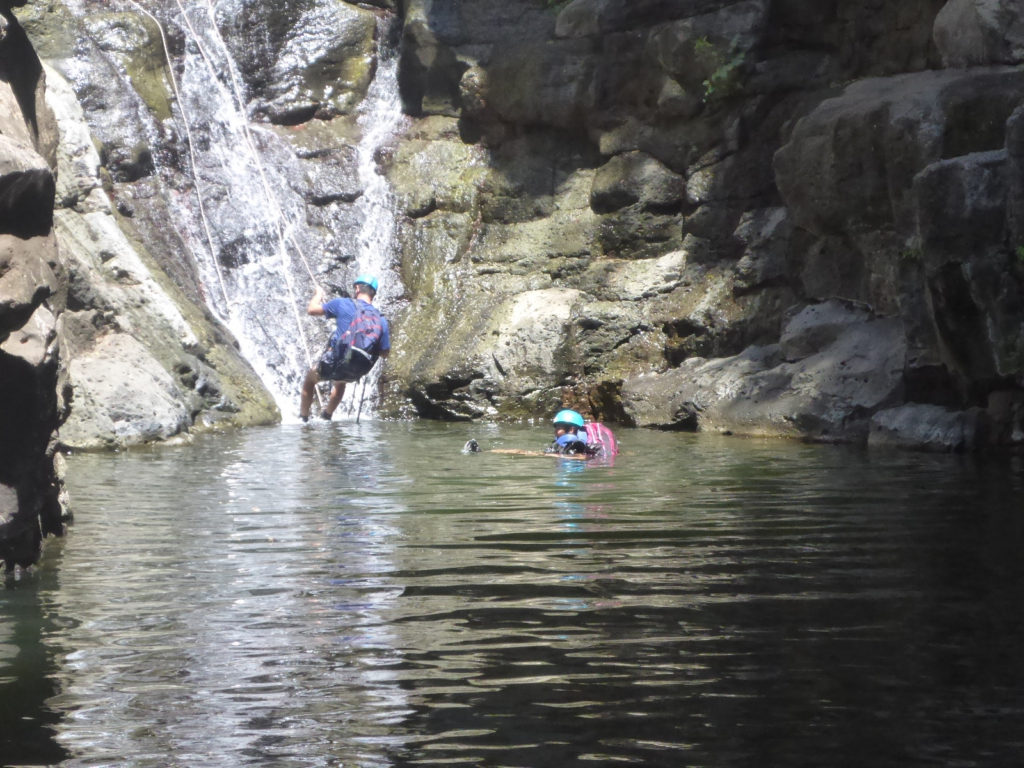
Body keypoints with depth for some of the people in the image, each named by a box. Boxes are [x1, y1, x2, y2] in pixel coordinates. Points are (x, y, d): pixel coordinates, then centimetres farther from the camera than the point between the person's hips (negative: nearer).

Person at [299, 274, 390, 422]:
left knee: (309, 378, 30)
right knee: (340, 382, 41)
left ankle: (303, 417, 33)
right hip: (356, 373, 4)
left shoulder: (343, 304, -7)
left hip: (334, 365, -4)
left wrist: (318, 294, 24)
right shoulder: (381, 320, 2)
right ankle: (327, 415, 52)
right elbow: (385, 353, 6)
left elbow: (311, 309, 4)